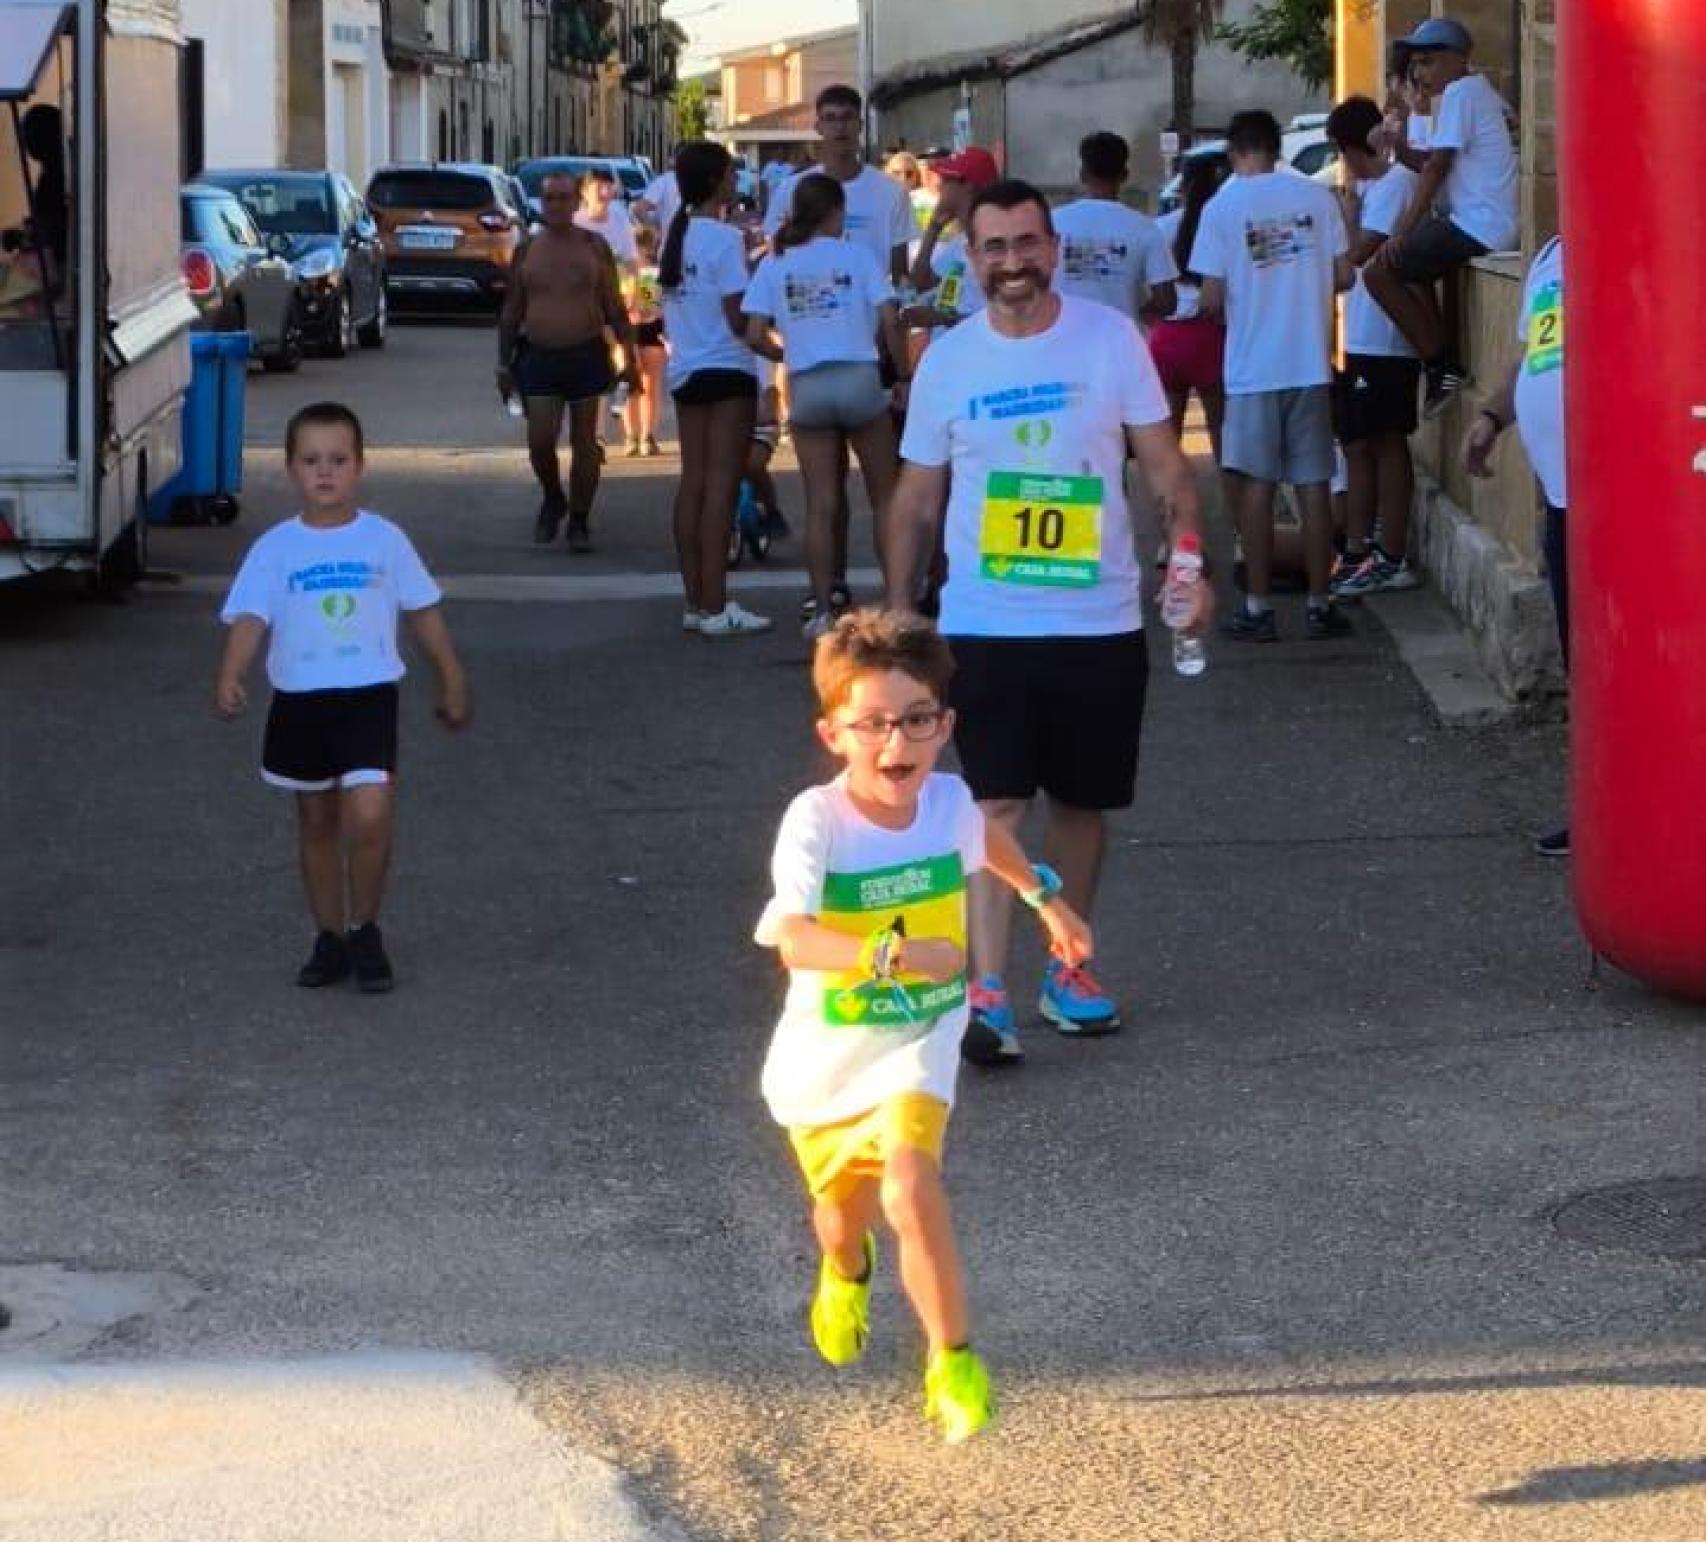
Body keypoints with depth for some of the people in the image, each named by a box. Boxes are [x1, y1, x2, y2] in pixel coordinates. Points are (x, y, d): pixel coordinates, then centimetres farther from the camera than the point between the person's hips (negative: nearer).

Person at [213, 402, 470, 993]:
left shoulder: (384, 539, 0)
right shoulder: (275, 548, -1)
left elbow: (423, 611, 10)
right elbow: (249, 617, -10)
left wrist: (452, 681, 15)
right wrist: (229, 678, -27)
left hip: (368, 696, -2)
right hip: (299, 701, 2)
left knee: (369, 817, -15)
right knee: (316, 821, 12)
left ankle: (364, 930, 5)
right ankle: (330, 936, 25)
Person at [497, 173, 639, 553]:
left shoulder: (595, 247, 3)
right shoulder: (527, 250, 7)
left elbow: (615, 308, 4)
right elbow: (511, 311, 11)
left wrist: (630, 357, -1)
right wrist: (504, 362, 7)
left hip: (586, 354, -1)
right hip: (539, 357, 1)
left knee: (584, 443, 2)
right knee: (540, 440, -7)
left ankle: (579, 522, 11)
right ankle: (552, 499, 21)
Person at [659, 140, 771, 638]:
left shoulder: (675, 235, 10)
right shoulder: (724, 238, -13)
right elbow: (738, 317, -16)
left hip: (685, 369, 8)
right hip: (726, 368, -8)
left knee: (693, 482, 9)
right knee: (721, 485, -7)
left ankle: (694, 602, 11)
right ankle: (714, 607, -9)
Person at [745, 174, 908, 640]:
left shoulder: (774, 264, 6)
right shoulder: (857, 255, 1)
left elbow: (754, 334, 0)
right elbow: (889, 322, -5)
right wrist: (903, 375, 5)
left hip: (807, 386, 2)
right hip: (859, 379, -2)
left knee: (821, 505, 5)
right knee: (884, 496, 10)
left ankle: (823, 610, 1)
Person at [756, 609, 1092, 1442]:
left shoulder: (948, 803, -13)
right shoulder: (817, 820, -27)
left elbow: (988, 837, 15)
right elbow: (791, 936, -43)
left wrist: (1047, 899, 28)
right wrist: (896, 952, -55)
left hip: (917, 1043, 1)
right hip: (824, 1056, -1)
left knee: (910, 1191, -25)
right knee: (844, 1209, 22)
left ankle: (953, 1361, -8)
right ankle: (845, 1275, 60)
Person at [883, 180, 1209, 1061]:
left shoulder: (1111, 341, -1)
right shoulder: (948, 360, 3)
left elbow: (1164, 465, 0)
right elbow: (916, 498, 9)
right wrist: (897, 614, 6)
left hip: (1101, 622, 1)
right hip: (985, 624, -1)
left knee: (1081, 801, 13)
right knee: (995, 804, -10)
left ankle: (1068, 966, 29)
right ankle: (987, 995, -14)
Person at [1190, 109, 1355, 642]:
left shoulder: (1221, 208, -8)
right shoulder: (1316, 196, 0)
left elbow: (1212, 300, -9)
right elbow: (1344, 276, 2)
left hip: (1252, 368, -2)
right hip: (1311, 363, 2)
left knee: (1256, 486, 4)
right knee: (1313, 485, 7)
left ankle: (1257, 609, 5)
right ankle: (1319, 606, 10)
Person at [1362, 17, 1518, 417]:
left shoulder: (1460, 92, -10)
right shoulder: (1476, 92, 21)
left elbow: (1437, 166, -15)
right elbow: (1428, 163, 18)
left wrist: (1402, 232, -13)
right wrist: (1397, 147, 0)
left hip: (1478, 225, -11)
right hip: (1493, 223, 11)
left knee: (1379, 273, -7)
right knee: (1412, 266, 32)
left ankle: (1444, 368, -7)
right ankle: (1443, 368, 24)